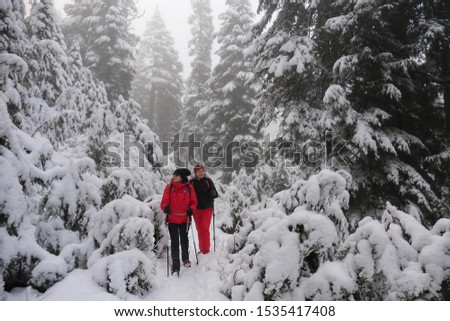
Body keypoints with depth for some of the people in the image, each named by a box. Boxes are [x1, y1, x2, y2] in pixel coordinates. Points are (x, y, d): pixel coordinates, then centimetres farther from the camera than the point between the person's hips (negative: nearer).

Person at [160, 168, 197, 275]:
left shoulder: (188, 187, -6)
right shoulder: (169, 187, -6)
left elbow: (193, 201, 2)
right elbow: (164, 201, -6)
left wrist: (191, 209, -16)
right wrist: (165, 207, -26)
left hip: (184, 219, 1)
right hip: (172, 219, -1)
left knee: (184, 239, 21)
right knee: (174, 242, -1)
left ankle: (185, 258, 43)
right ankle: (175, 266, 8)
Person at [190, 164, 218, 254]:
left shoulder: (208, 181, -3)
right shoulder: (191, 182, -1)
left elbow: (215, 193, -2)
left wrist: (213, 193, -25)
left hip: (207, 207, -2)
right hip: (196, 209, 2)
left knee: (205, 228, -9)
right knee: (199, 229, 10)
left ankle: (206, 249, 1)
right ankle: (202, 248, 24)